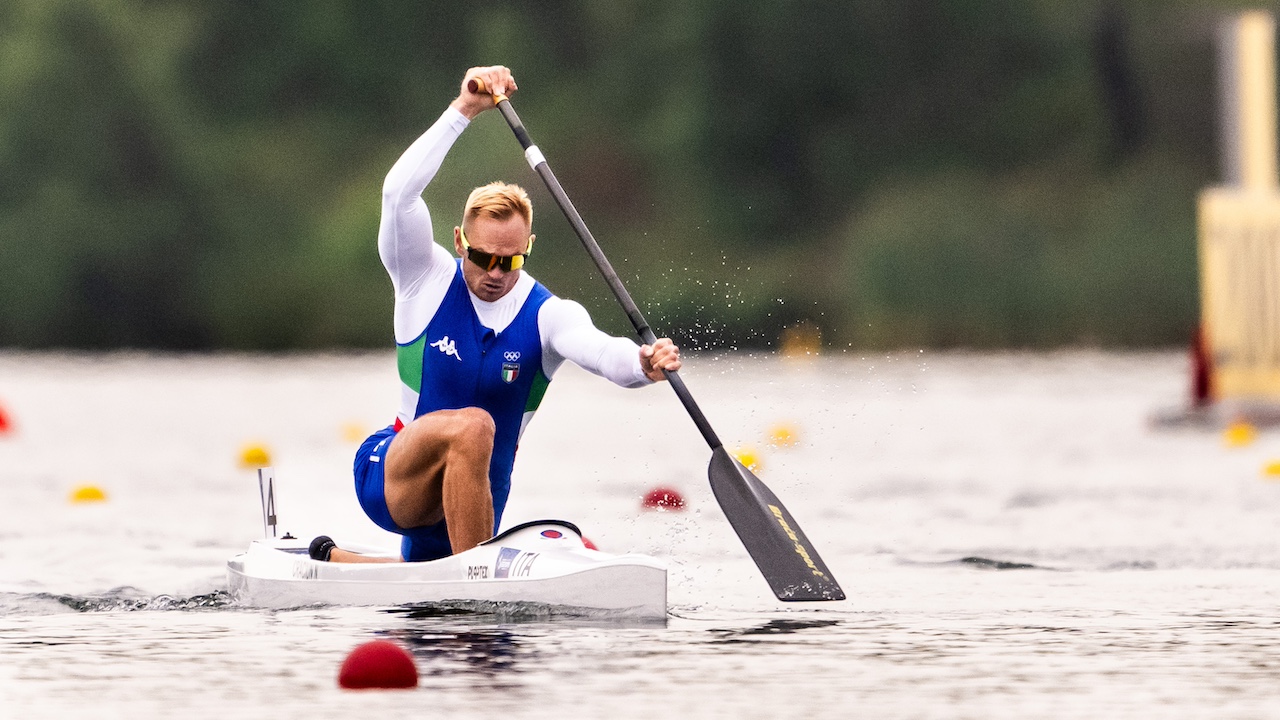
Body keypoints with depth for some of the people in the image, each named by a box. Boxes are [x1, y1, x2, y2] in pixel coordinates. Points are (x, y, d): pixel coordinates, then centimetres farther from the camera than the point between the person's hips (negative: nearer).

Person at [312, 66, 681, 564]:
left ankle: (329, 559, 49)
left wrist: (641, 364, -54)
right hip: (389, 479, -4)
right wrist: (463, 111, -32)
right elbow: (398, 191, -26)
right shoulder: (428, 281, -11)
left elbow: (597, 348, -31)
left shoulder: (549, 316, -8)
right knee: (472, 425, -34)